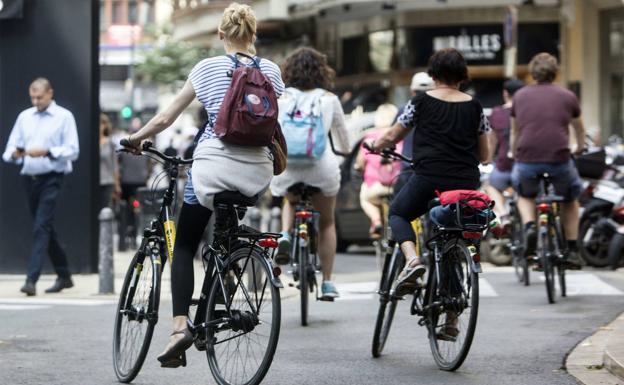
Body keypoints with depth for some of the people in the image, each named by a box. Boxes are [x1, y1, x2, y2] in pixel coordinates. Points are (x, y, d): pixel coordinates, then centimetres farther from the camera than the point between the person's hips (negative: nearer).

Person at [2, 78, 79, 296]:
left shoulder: (64, 117, -1)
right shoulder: (24, 117, 13)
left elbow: (72, 151, -9)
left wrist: (46, 152, -22)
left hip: (51, 179, -6)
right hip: (29, 178, 6)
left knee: (41, 227, -15)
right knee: (46, 229, 13)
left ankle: (31, 279, -20)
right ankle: (64, 276, 25)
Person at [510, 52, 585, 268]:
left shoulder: (520, 96, 13)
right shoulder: (567, 97, 11)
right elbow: (579, 129, 29)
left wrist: (515, 156, 43)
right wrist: (580, 148, 50)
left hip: (527, 160, 1)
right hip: (559, 159, -1)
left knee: (525, 194, 31)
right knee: (570, 199, 26)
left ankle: (529, 225, 2)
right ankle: (572, 250, 20)